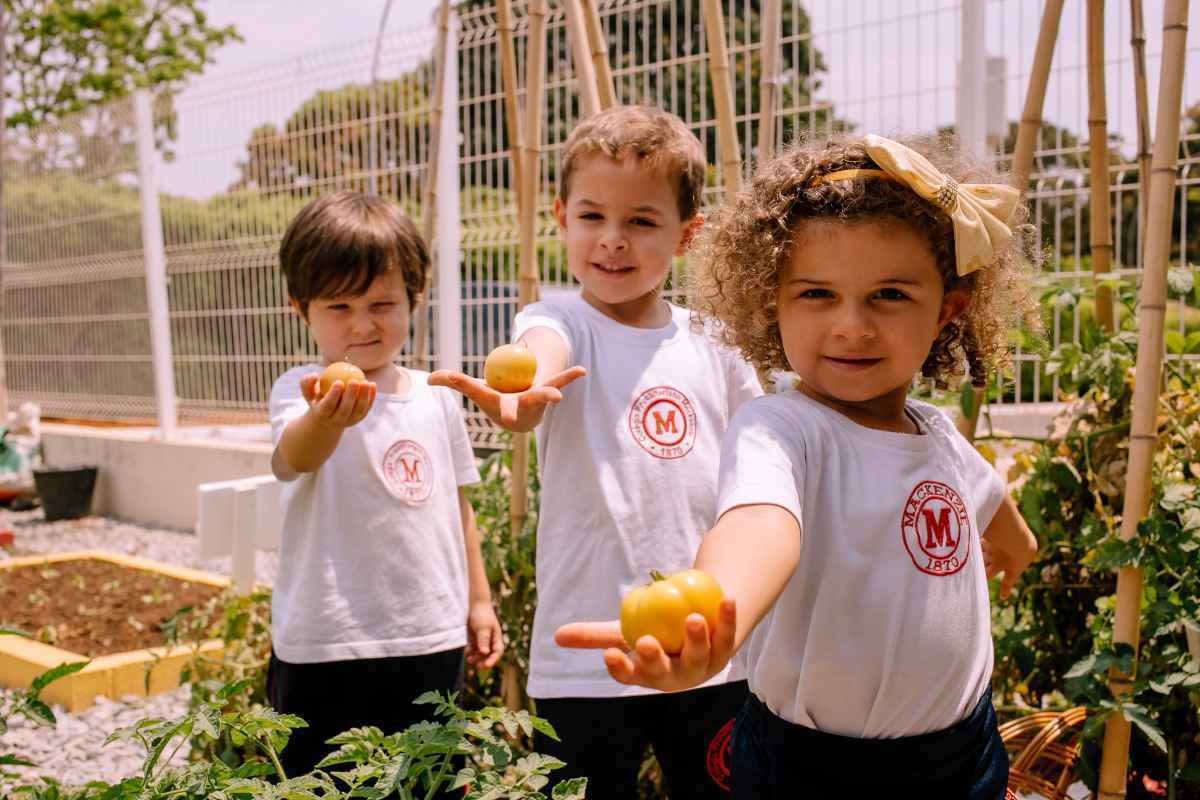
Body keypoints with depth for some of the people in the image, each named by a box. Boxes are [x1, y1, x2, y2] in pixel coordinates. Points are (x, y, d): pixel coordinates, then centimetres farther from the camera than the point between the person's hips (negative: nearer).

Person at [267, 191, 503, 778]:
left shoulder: (436, 397, 5)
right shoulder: (300, 390, -10)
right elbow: (293, 456, -33)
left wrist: (478, 599, 16)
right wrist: (327, 418, -55)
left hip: (433, 639, 4)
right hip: (327, 646, -4)